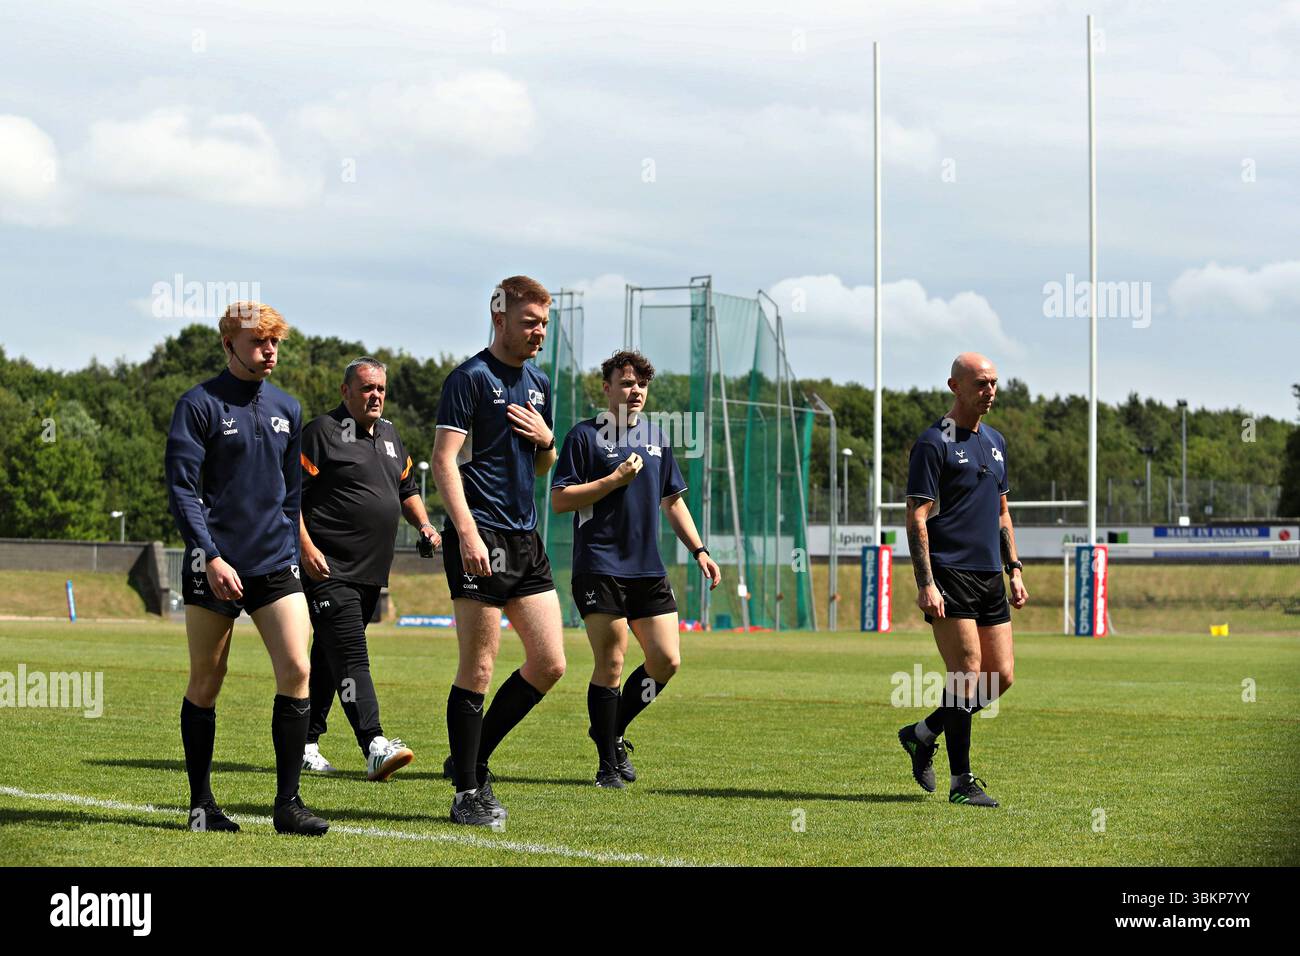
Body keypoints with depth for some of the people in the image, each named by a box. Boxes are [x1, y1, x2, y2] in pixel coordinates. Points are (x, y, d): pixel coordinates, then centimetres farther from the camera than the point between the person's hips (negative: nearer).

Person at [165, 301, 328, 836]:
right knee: (205, 685, 4)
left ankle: (288, 803, -6)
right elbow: (181, 488, -9)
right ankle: (201, 804, 15)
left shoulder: (286, 410, 13)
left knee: (296, 671, -10)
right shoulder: (200, 405, -4)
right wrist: (211, 557, -17)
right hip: (214, 567, -4)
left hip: (274, 567, 4)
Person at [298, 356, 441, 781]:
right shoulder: (321, 432, -7)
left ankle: (305, 743, 21)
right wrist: (306, 547, -19)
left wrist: (424, 525, 14)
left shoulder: (389, 435, 17)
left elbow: (407, 489, 31)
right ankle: (374, 746, -26)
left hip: (371, 572, 8)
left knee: (329, 657, 13)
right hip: (329, 570, -8)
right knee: (351, 657, -16)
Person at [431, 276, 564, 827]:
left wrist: (546, 440, 3)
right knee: (478, 668, -6)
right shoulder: (471, 378, -7)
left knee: (550, 664, 4)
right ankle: (467, 794, 2)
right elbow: (444, 459, -14)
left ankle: (472, 760, 17)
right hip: (481, 540, -8)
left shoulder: (538, 384, 17)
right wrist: (466, 532, -24)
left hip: (526, 540, 8)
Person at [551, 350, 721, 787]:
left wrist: (699, 550, 16)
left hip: (648, 569, 6)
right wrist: (616, 479, -13)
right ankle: (608, 765, 3)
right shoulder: (586, 435, -2)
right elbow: (560, 500, -8)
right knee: (610, 664, -7)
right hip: (599, 567, -6)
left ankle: (612, 731, 21)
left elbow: (672, 501, 24)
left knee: (666, 660, 1)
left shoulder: (655, 438, 16)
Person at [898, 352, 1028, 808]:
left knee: (1001, 676, 4)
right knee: (967, 675, -9)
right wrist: (925, 583, -18)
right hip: (949, 574, -8)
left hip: (990, 578, 8)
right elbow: (917, 517, -11)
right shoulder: (934, 443, -8)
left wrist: (1014, 570, 17)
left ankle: (923, 733, 22)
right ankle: (961, 781, -1)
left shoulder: (995, 442, 16)